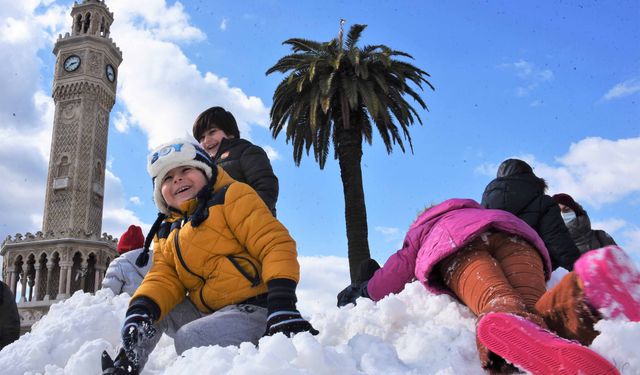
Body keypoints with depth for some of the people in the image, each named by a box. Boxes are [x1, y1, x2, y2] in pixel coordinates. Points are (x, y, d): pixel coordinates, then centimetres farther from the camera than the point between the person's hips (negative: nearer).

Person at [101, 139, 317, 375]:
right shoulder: (166, 233, 18)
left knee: (188, 340, -26)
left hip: (252, 306, -7)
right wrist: (141, 309, -18)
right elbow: (164, 279, 6)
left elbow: (275, 244, -14)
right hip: (204, 310, 7)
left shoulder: (232, 196, -3)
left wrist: (283, 303, -28)